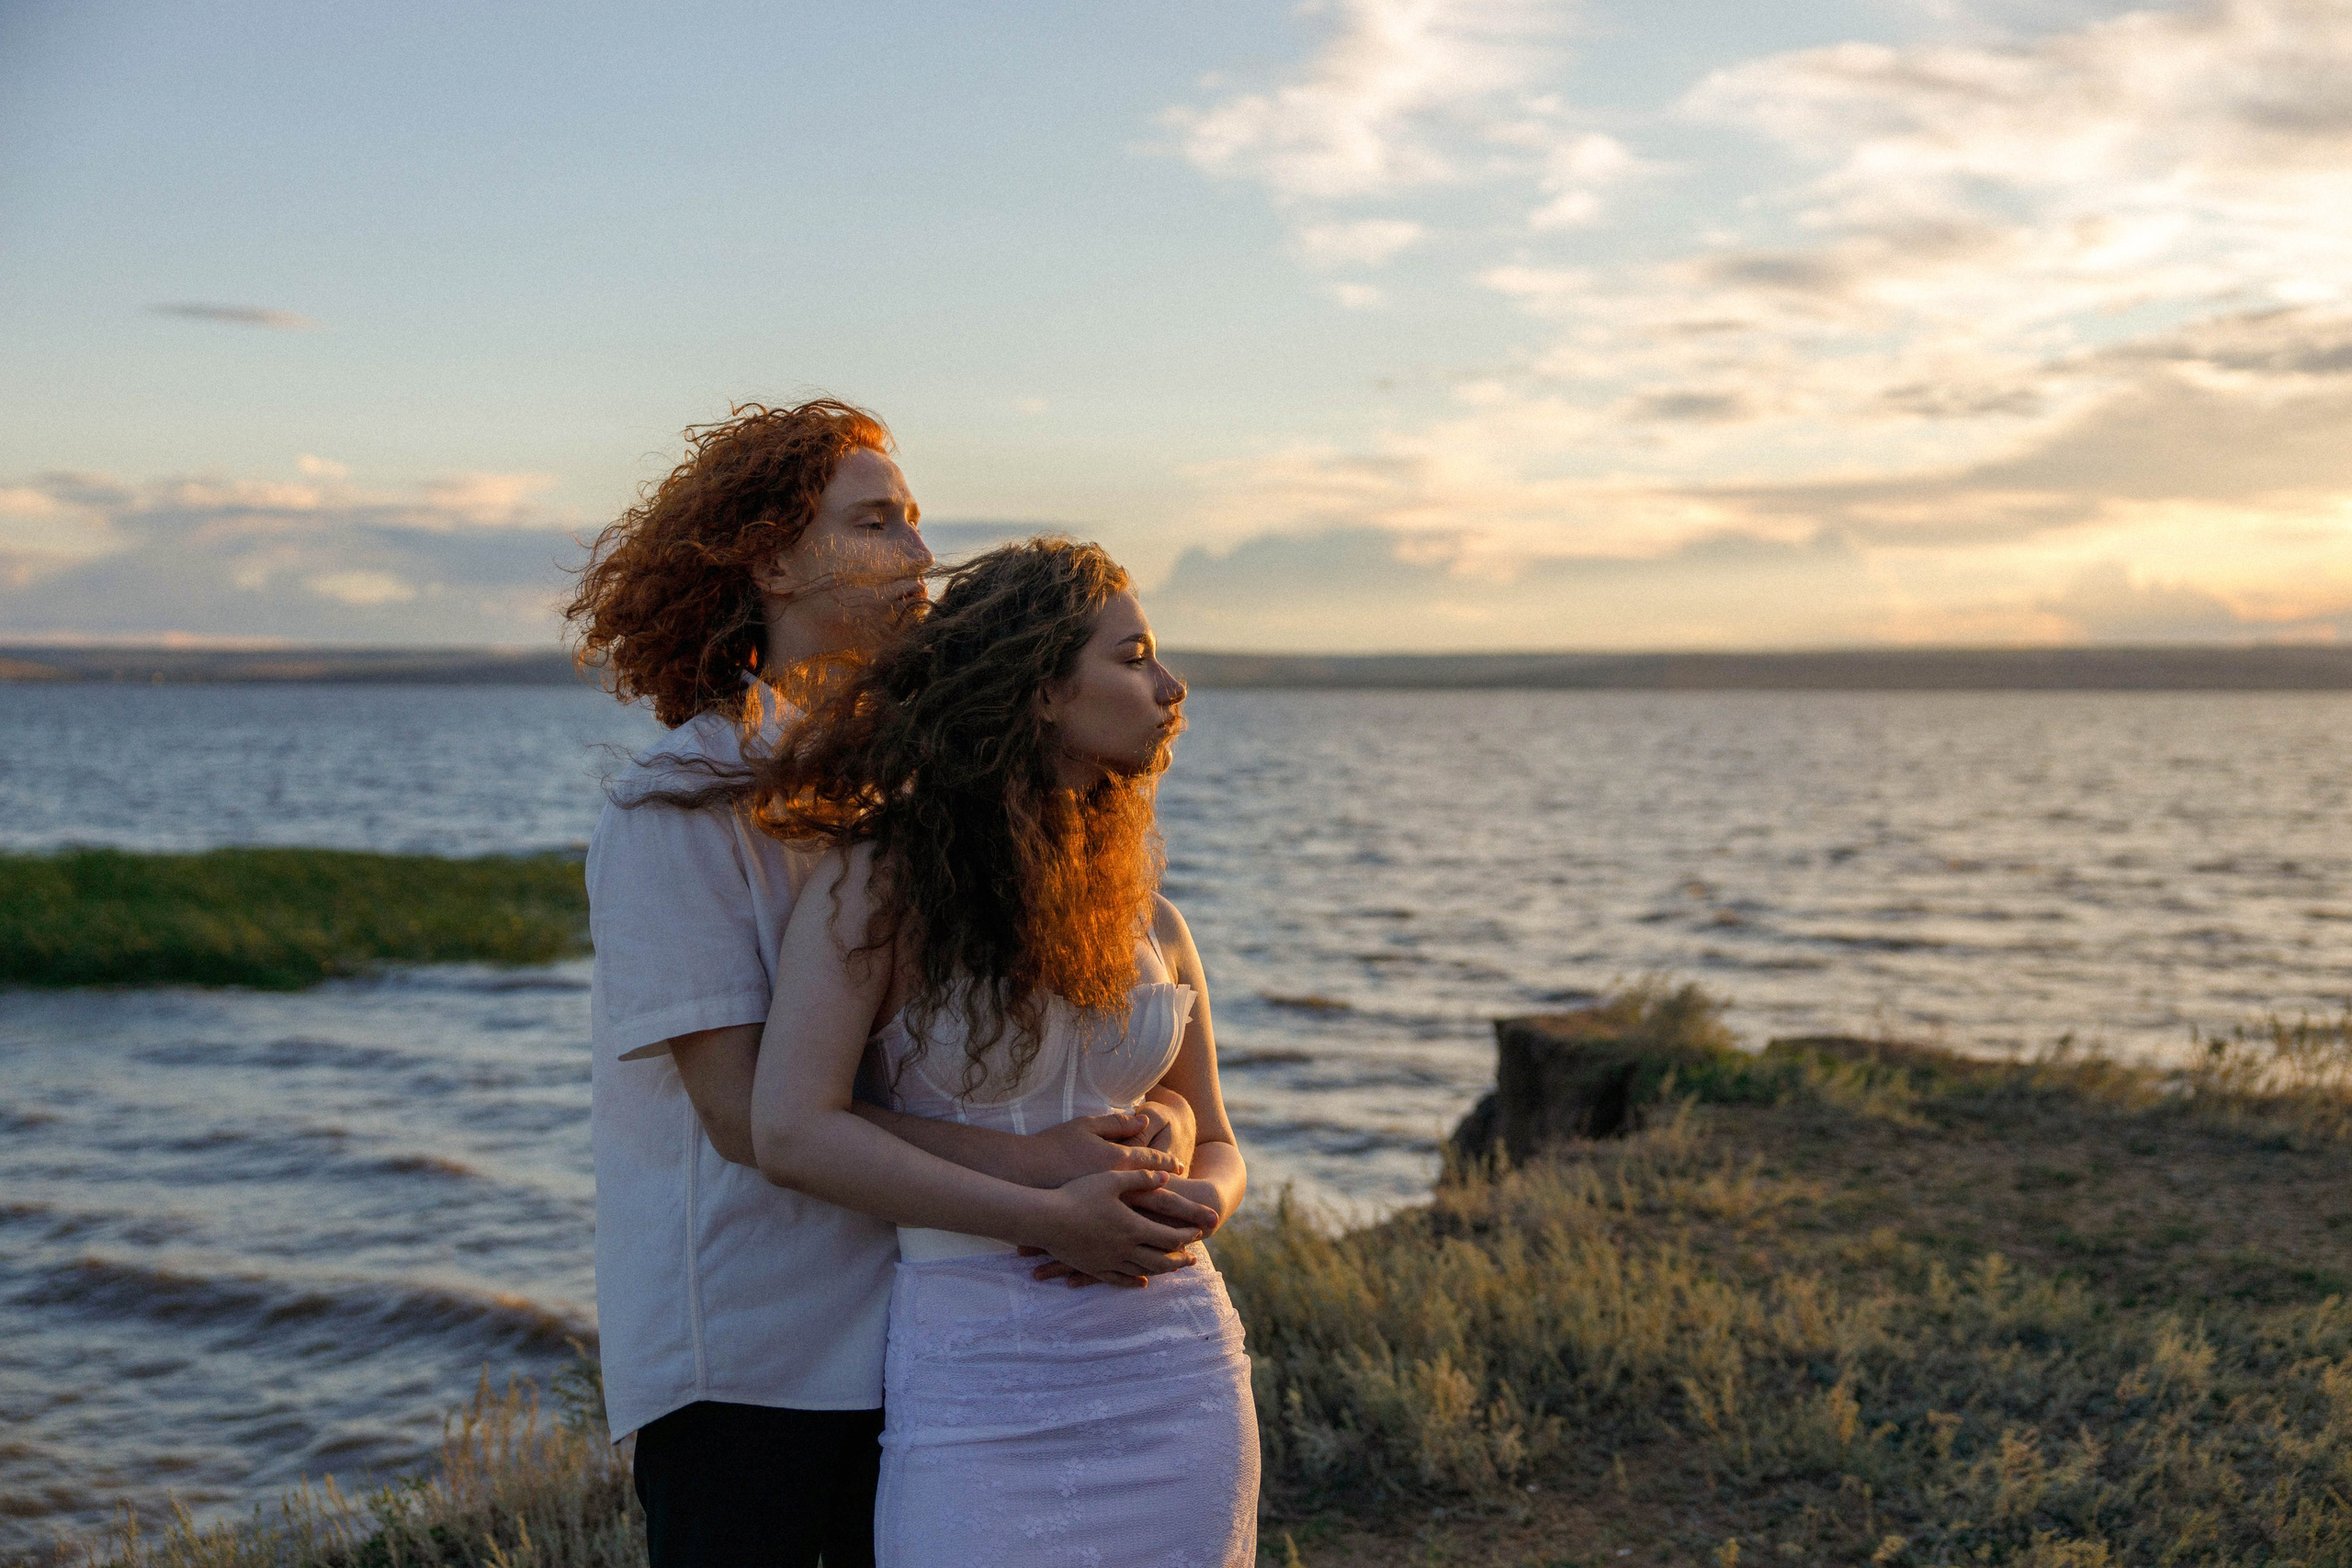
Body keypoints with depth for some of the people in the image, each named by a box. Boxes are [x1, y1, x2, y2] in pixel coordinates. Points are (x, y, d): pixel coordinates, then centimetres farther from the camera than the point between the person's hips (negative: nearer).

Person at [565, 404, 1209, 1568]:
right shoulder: (683, 808, -9)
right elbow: (747, 1109, -17)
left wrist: (1154, 1117, -13)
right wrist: (1026, 1173, -25)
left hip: (918, 1333, 6)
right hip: (746, 1357, -5)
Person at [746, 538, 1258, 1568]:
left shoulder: (1146, 920, 9)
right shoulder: (879, 883, -8)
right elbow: (792, 1130, -18)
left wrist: (1196, 1204, -8)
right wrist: (1047, 1217, -19)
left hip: (1177, 1364, 5)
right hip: (977, 1372, -5)